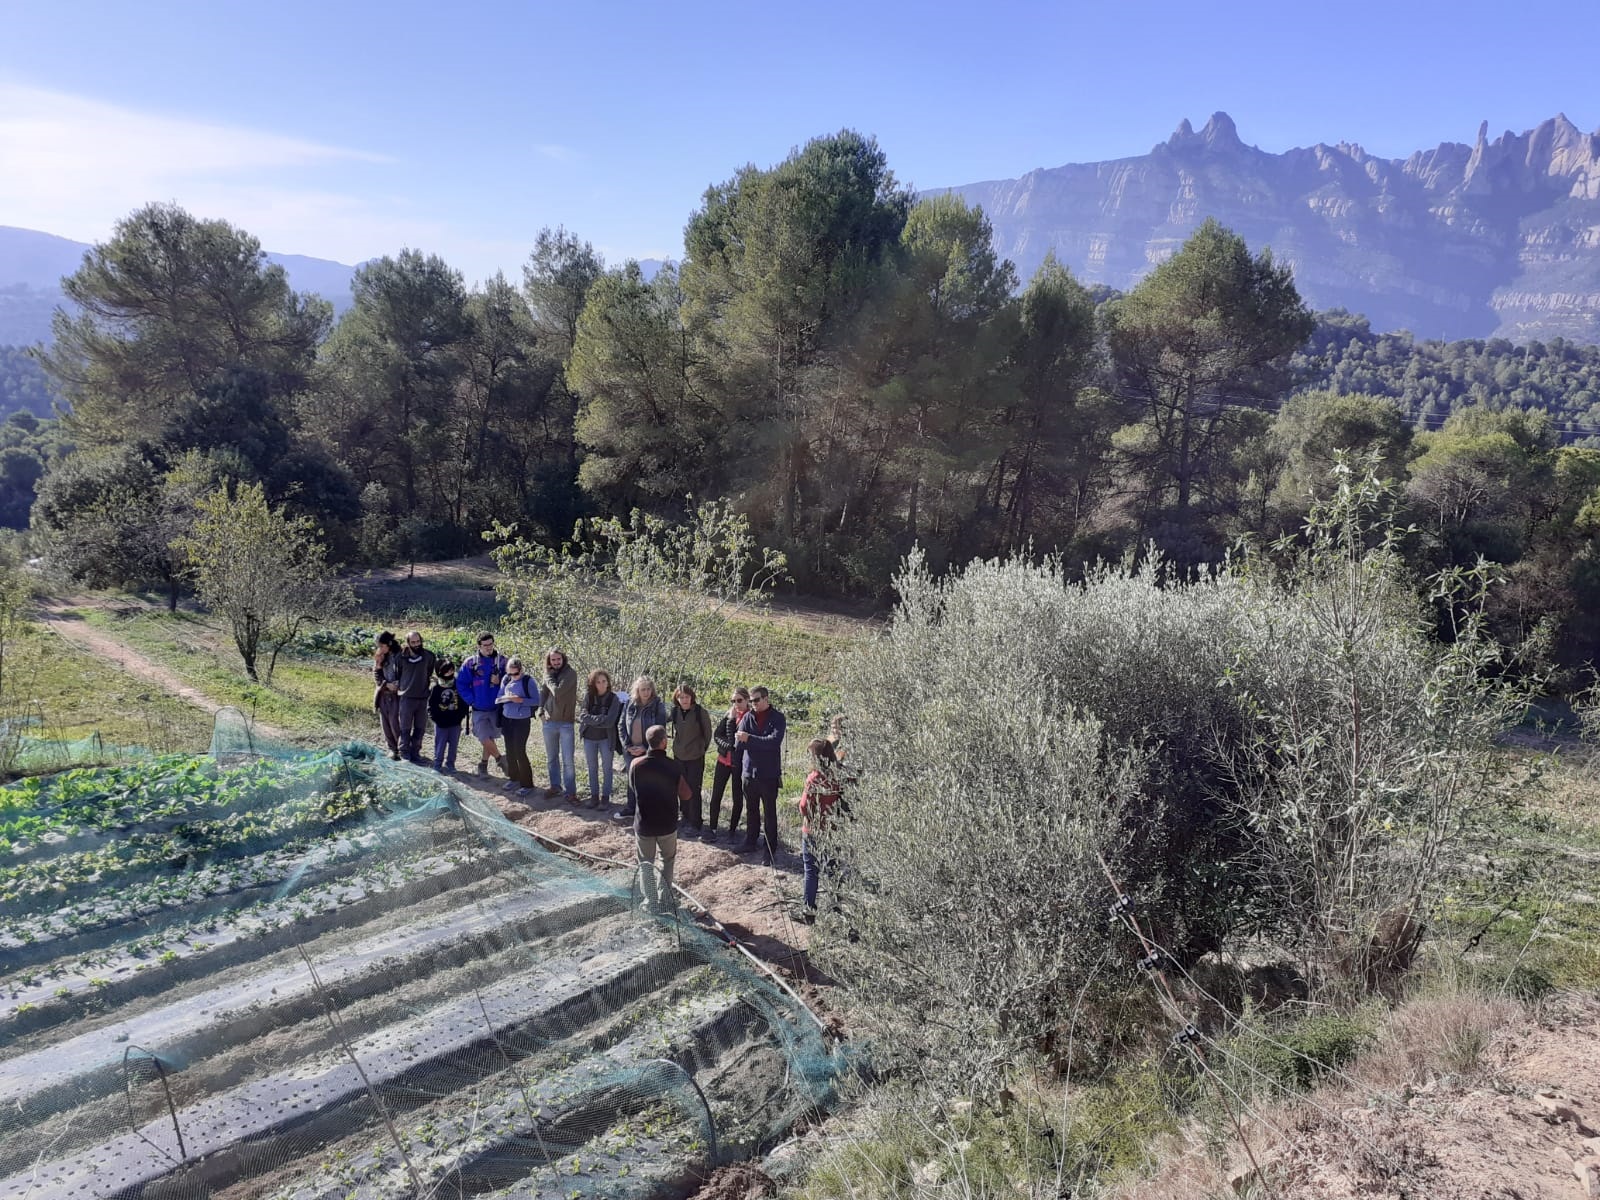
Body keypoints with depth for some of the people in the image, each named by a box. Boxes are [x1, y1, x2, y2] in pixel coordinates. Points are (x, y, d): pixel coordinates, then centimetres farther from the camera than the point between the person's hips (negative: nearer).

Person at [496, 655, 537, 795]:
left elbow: (536, 701, -9)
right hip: (507, 720, 5)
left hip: (522, 721, -5)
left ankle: (527, 783, 4)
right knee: (510, 751, 12)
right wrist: (504, 698, -11)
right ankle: (513, 778, 29)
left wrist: (520, 700, -22)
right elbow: (499, 697, 12)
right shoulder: (505, 680, 3)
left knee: (519, 751, -6)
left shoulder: (528, 681, -11)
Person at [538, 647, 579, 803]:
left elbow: (557, 691, -20)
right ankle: (555, 786, 30)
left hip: (565, 723, -5)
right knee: (551, 758, 16)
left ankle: (570, 791, 3)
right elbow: (542, 692, 8)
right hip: (549, 722, 6)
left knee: (568, 760, -3)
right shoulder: (550, 674, 7)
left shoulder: (570, 674, -10)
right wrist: (541, 709, -7)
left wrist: (548, 678, -7)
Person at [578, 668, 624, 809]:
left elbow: (610, 721, -19)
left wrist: (591, 719, -16)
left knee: (607, 768, 7)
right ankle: (594, 796, 25)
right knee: (592, 768, 13)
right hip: (589, 738, 3)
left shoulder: (614, 698, -11)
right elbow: (583, 716, -11)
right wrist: (601, 719, -20)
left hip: (606, 738, -3)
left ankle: (605, 797, 17)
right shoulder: (588, 696, -4)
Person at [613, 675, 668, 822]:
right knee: (632, 779, 12)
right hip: (630, 749, 3)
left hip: (649, 751, -3)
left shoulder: (658, 706, -9)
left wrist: (645, 748, -13)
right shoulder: (629, 704, 1)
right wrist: (627, 746, -4)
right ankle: (630, 809, 26)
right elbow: (622, 726, 5)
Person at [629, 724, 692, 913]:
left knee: (646, 863, 18)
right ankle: (666, 898, 27)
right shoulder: (674, 767, -18)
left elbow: (632, 788, 4)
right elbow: (685, 795, -9)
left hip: (643, 824, 0)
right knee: (667, 860, 24)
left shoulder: (636, 764, -13)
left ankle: (651, 902, 19)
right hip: (667, 824, 0)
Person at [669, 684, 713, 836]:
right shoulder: (675, 711, -2)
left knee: (694, 790, -4)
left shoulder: (700, 712, -15)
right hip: (679, 755, 5)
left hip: (695, 757, -5)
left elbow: (708, 732, -4)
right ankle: (686, 817, 31)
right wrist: (678, 746, 13)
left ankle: (697, 824, 4)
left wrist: (702, 748, 5)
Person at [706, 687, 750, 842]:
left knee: (738, 796, 7)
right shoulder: (728, 715, 4)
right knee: (716, 795, 6)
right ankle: (712, 828, 15)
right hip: (724, 760, 4)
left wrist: (733, 720, -19)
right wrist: (728, 746, -14)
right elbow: (716, 735, 1)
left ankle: (733, 828, 20)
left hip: (740, 763, -4)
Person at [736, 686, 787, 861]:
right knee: (751, 810, 18)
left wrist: (749, 739, -23)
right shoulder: (747, 717, 2)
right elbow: (739, 741, -7)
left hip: (769, 774, -4)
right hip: (749, 771, 4)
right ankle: (750, 842, 34)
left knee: (769, 813, 4)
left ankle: (771, 850, 12)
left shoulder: (777, 718, -8)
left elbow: (774, 741, -21)